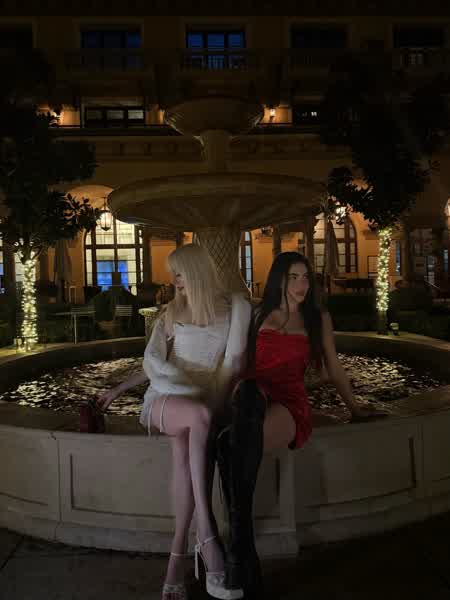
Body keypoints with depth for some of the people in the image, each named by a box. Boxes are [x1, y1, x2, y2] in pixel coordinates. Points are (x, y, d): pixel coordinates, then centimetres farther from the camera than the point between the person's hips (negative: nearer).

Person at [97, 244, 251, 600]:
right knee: (199, 416, -36)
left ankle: (178, 555, -28)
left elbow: (235, 361, -3)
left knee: (184, 449, -35)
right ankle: (207, 533, -36)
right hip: (165, 399, 1)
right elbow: (155, 363, 15)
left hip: (207, 403, -1)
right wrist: (119, 388, 8)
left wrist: (220, 402, -13)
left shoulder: (234, 306, 4)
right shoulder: (172, 312, 13)